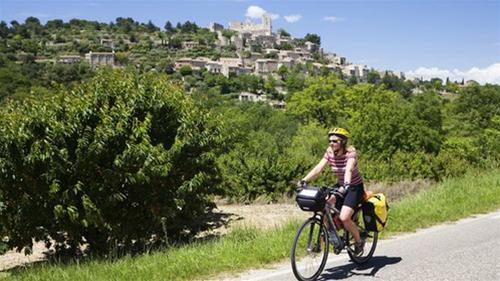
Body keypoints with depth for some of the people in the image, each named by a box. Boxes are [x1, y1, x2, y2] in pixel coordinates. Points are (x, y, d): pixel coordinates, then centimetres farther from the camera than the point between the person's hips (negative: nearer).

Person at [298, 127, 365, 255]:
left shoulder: (350, 152, -21)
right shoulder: (330, 152, -7)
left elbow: (349, 169, -39)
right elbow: (318, 168, -16)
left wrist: (346, 185, -57)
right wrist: (304, 180, -30)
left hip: (355, 187, -6)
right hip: (340, 186, 6)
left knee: (344, 218, -21)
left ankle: (359, 241, 6)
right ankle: (331, 231, 6)